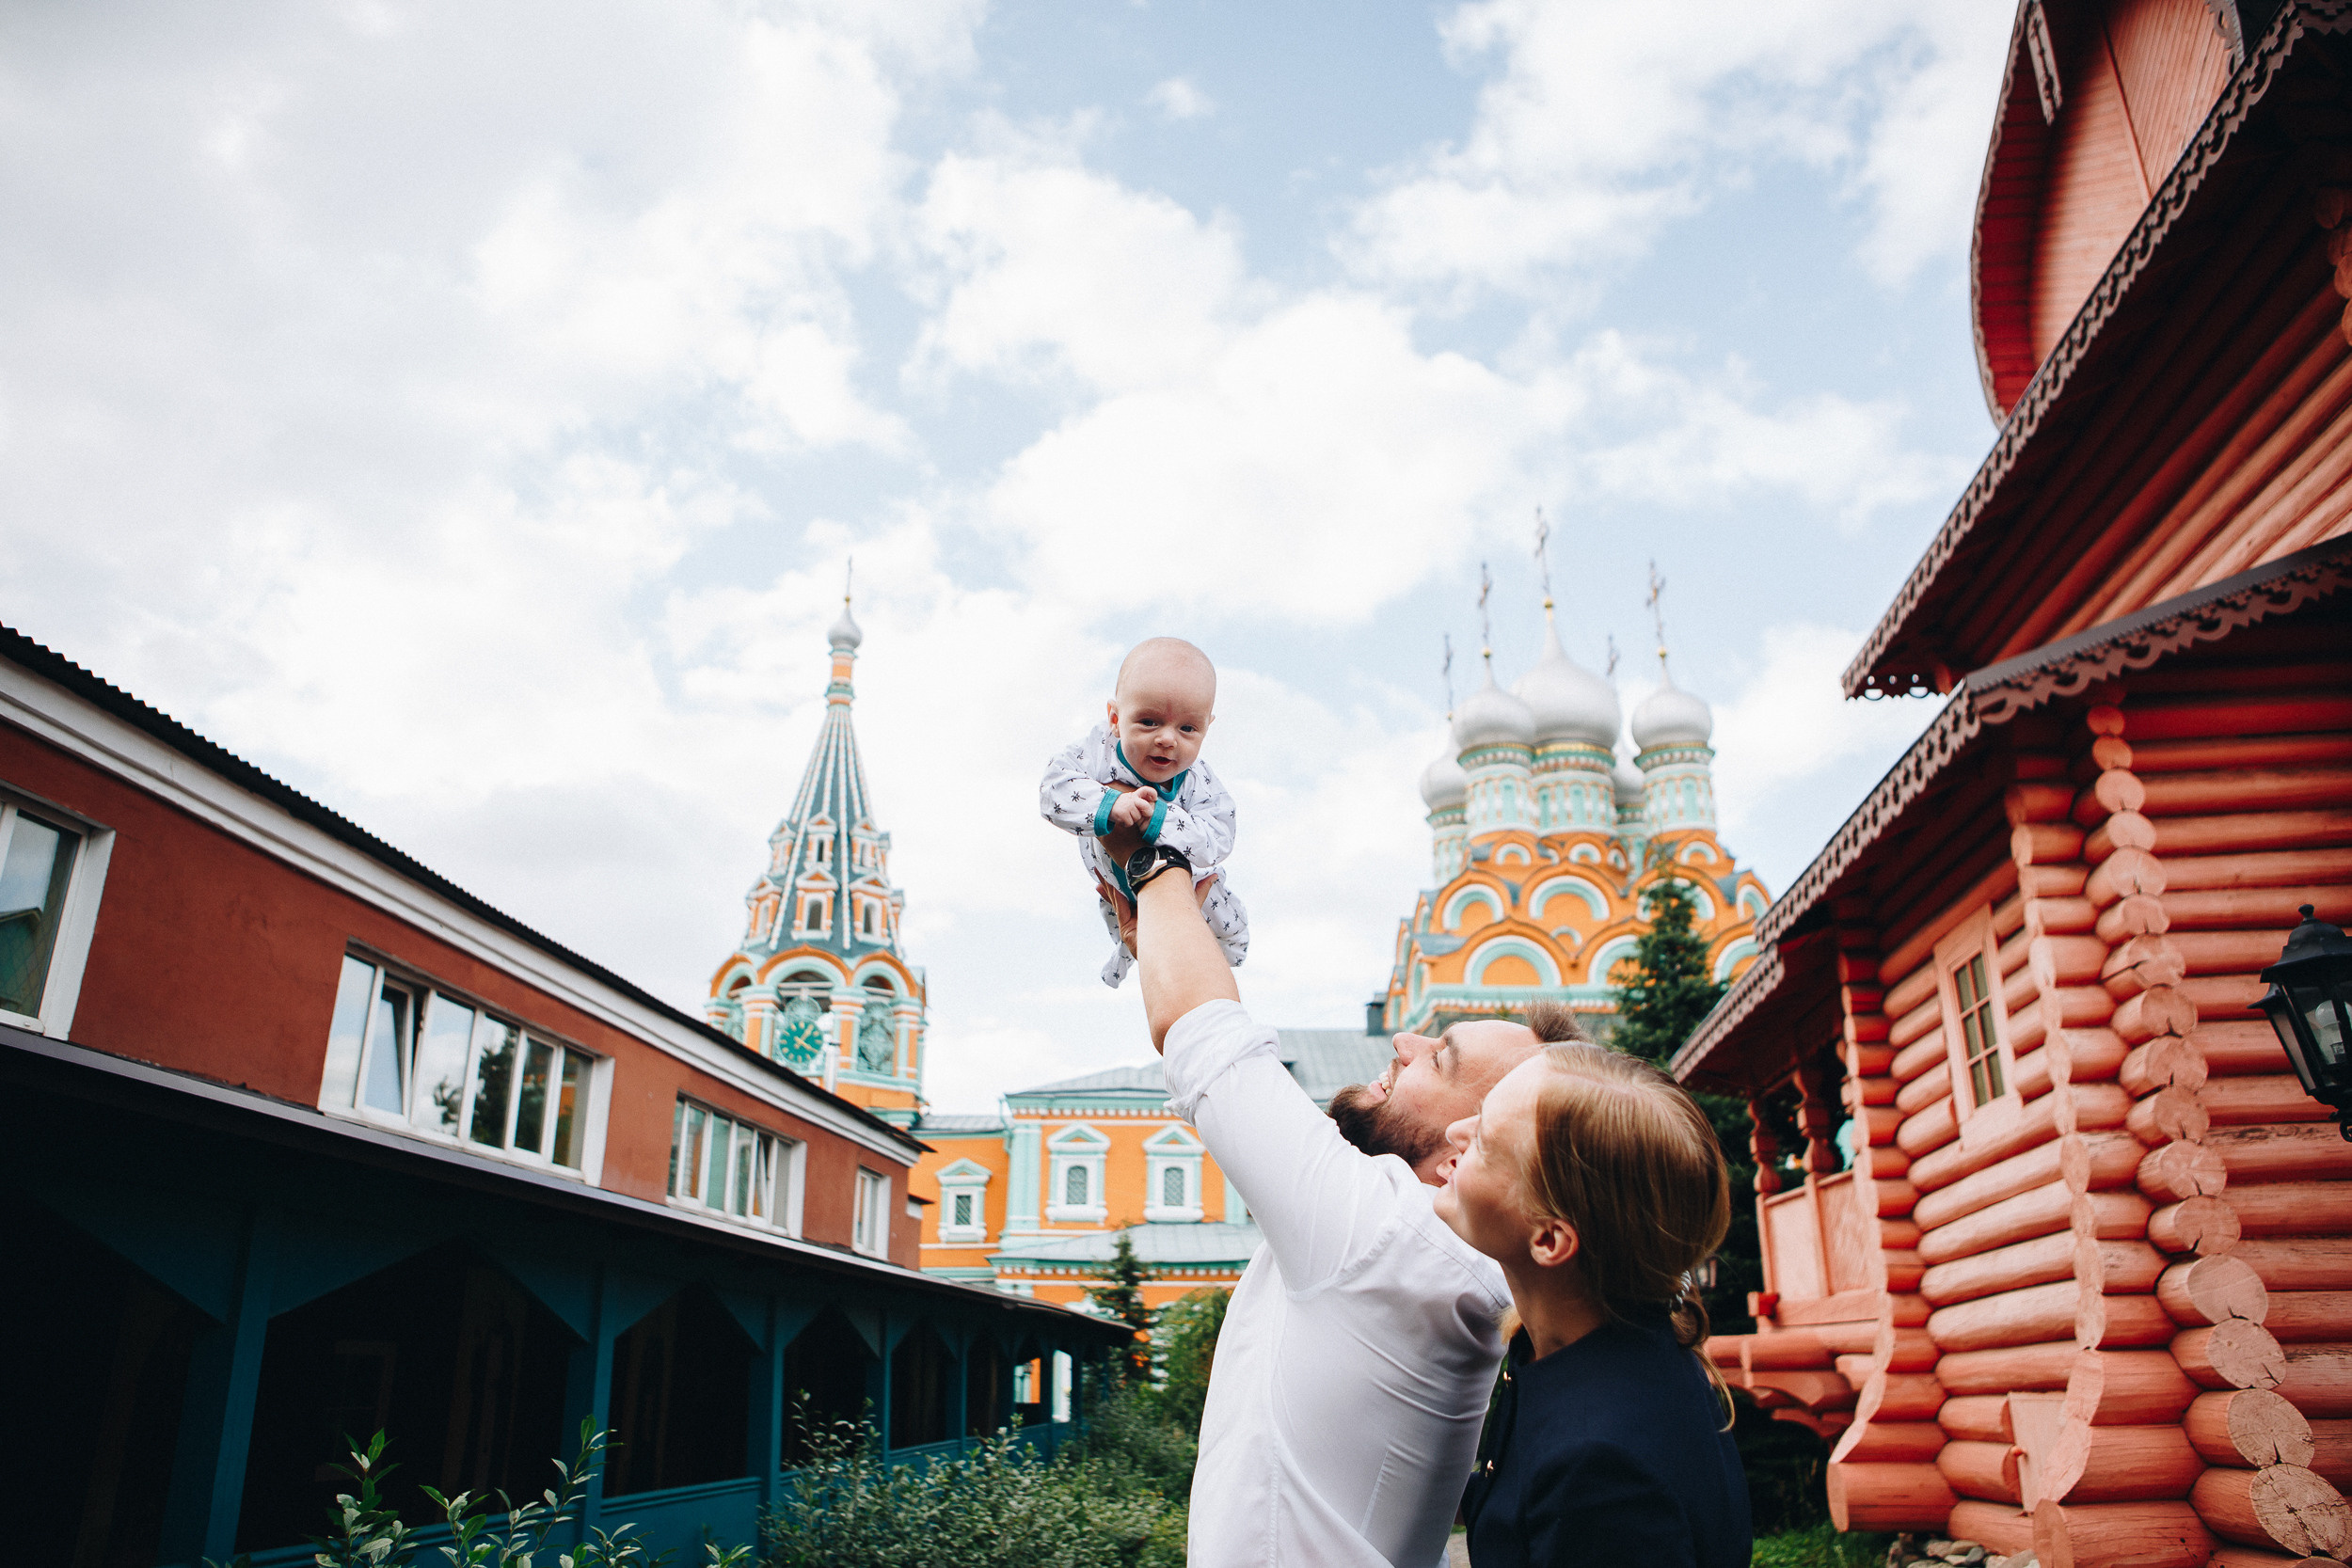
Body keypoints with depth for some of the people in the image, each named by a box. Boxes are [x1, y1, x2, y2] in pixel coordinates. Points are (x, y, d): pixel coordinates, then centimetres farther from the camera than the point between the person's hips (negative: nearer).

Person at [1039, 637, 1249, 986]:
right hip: (1114, 877, 1)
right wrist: (1110, 806, -64)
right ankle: (1127, 952, 71)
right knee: (1121, 926, 33)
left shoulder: (1201, 784, -39)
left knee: (1232, 936, 24)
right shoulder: (1097, 751, -38)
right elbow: (1054, 790, -48)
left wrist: (1156, 817, -64)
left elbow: (1214, 844, -51)